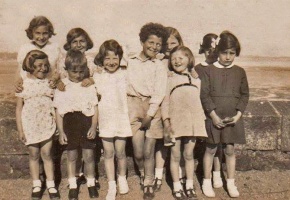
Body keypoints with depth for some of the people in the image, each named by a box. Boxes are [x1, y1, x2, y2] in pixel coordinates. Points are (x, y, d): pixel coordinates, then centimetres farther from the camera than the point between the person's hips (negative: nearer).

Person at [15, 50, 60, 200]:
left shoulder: (49, 82, -1)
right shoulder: (23, 84, -7)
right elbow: (19, 108, -3)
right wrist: (20, 130, -5)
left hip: (46, 124, 1)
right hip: (30, 125, -1)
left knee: (46, 154, 6)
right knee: (34, 155, 11)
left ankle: (51, 184, 20)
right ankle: (36, 185, 27)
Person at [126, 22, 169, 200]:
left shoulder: (159, 66, 5)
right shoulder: (130, 62, 9)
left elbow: (159, 93, -2)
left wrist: (150, 115, -9)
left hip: (153, 108, 0)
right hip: (134, 106, 1)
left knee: (149, 151, 1)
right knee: (138, 152, -3)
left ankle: (149, 184, 22)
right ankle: (143, 175, 28)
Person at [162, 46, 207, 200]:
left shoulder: (196, 80, 9)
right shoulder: (169, 80, 1)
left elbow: (200, 102, 13)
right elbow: (165, 102, -1)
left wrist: (202, 120, 8)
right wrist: (166, 122, -10)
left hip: (192, 122, 2)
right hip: (175, 122, -2)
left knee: (189, 154, 10)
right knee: (175, 155, 5)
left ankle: (190, 186, 23)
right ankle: (177, 187, 18)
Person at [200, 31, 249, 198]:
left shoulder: (240, 72, 4)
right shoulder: (209, 70, -4)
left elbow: (245, 94, 5)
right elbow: (204, 94, -8)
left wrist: (238, 114, -7)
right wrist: (213, 115, -14)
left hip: (233, 118, 2)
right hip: (213, 117, -2)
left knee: (230, 150, 10)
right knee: (211, 149, 9)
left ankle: (231, 183, 23)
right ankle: (207, 182, 21)